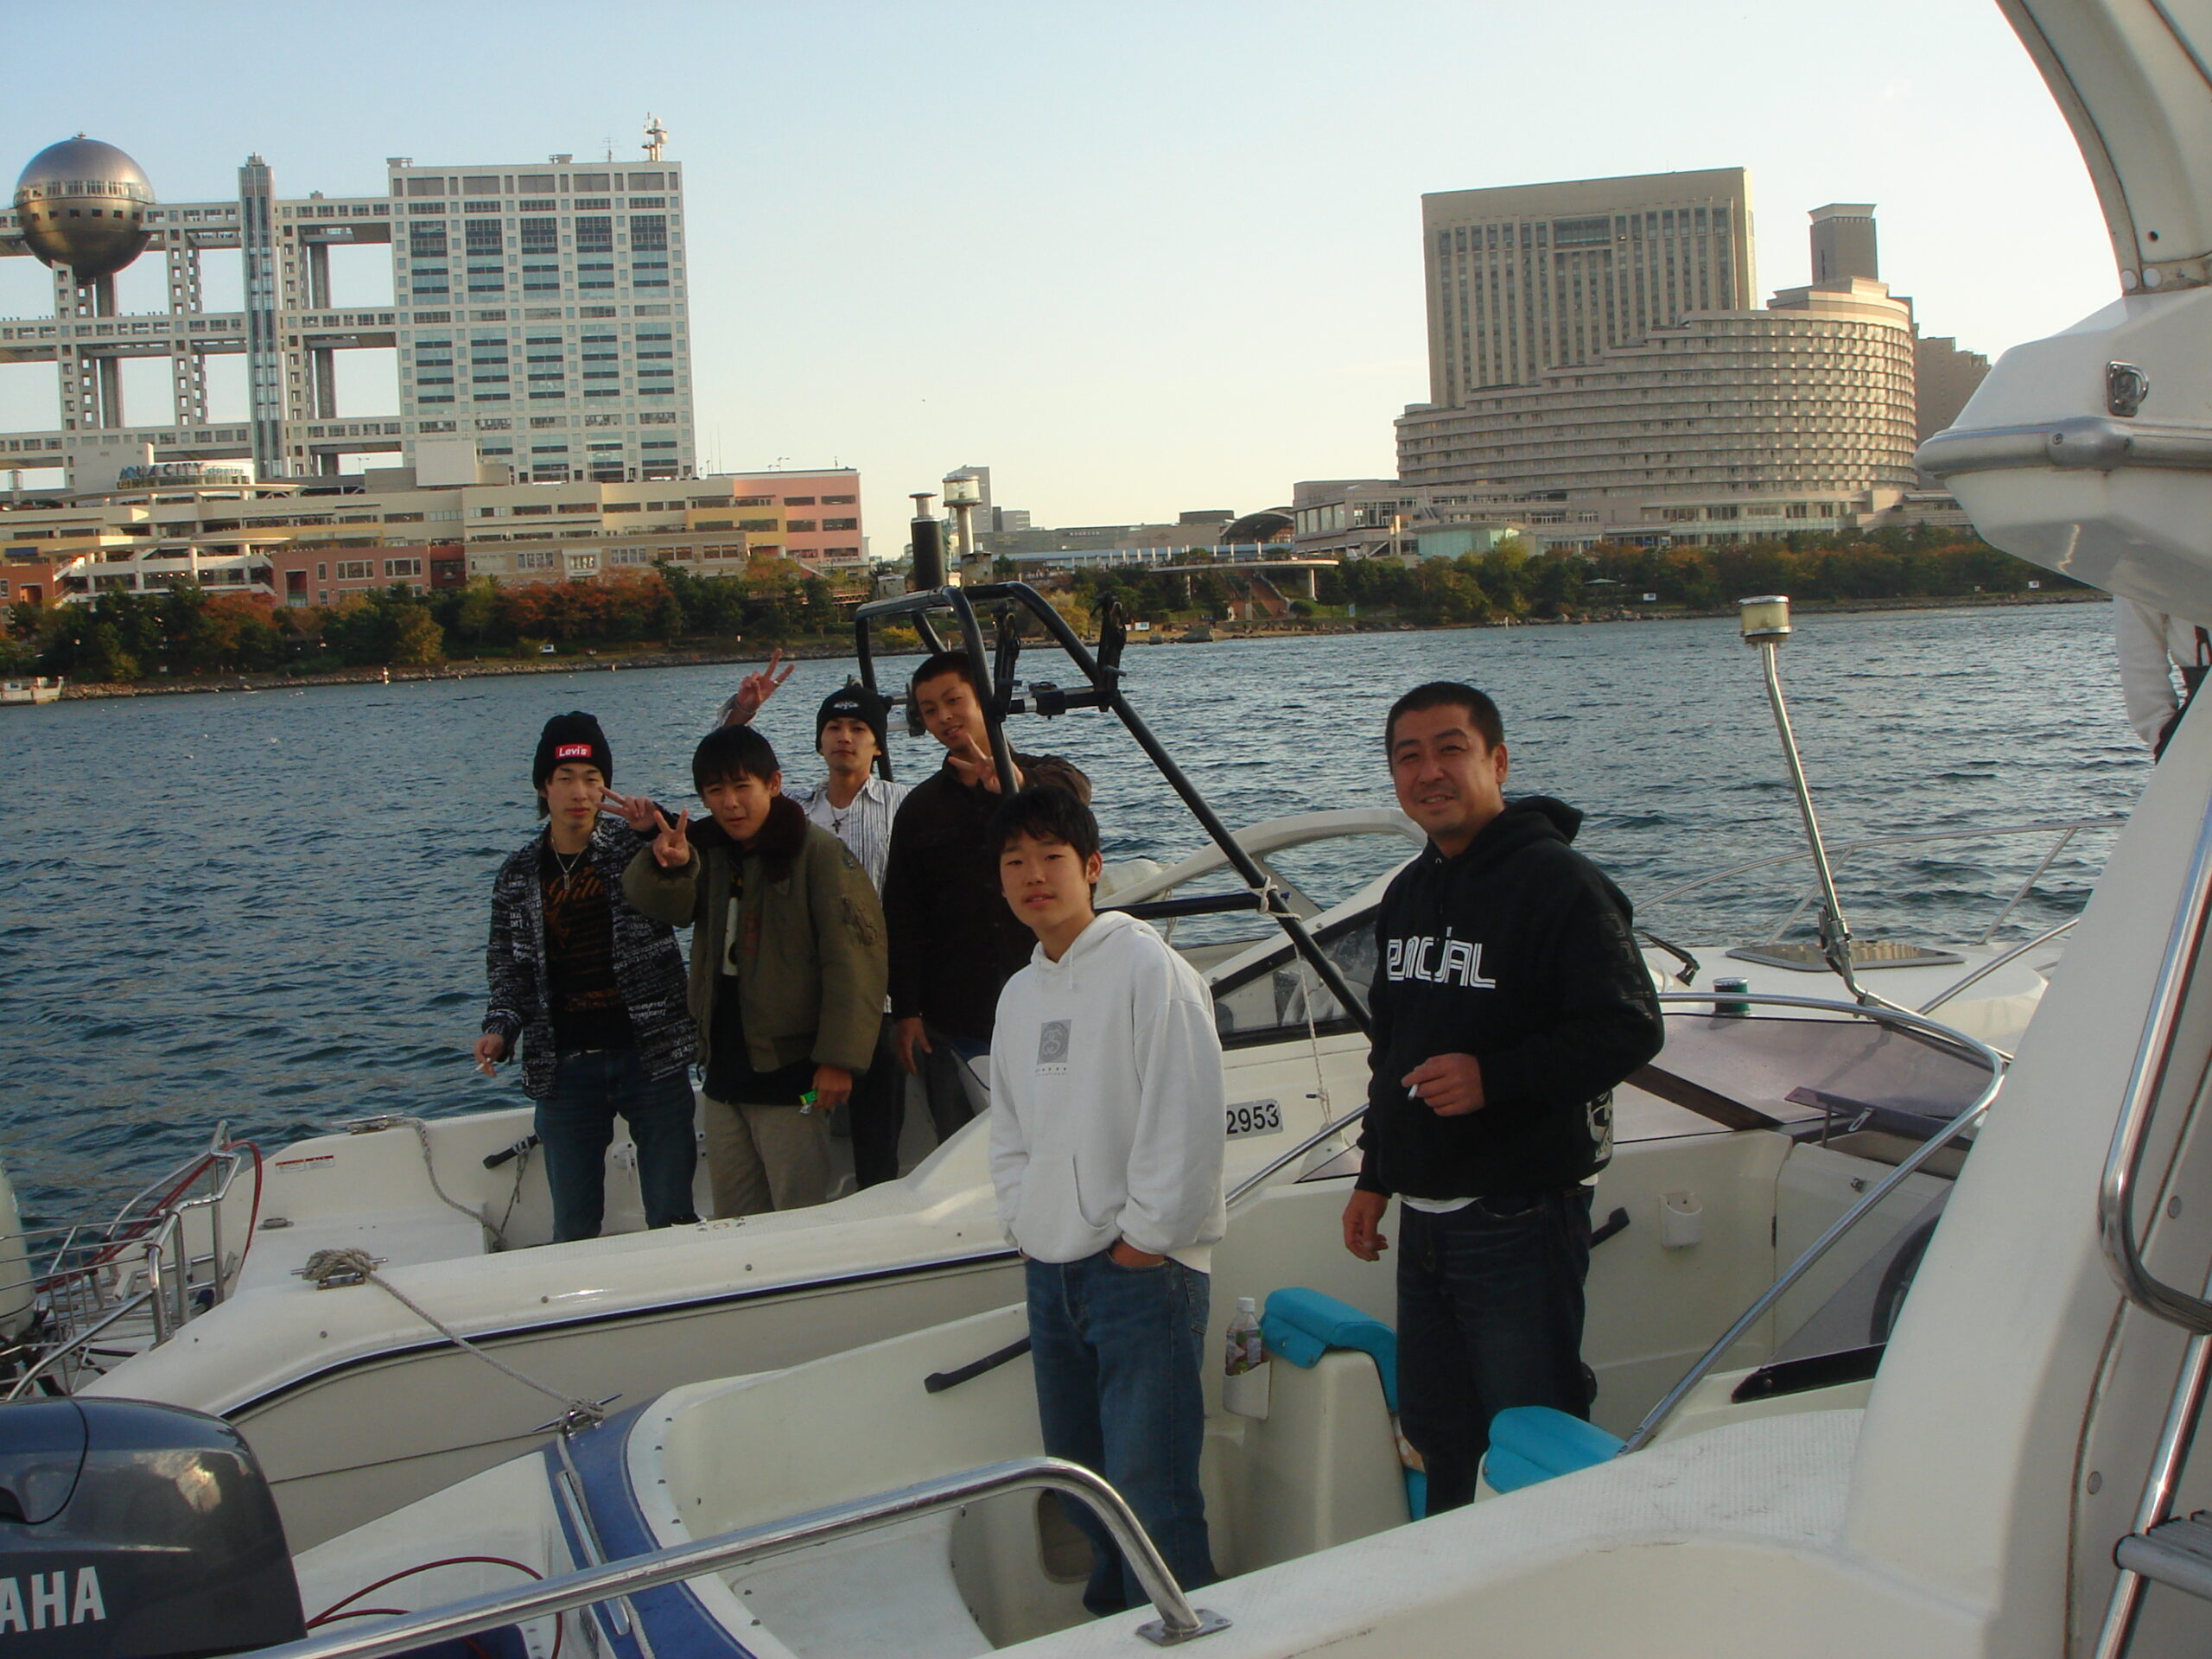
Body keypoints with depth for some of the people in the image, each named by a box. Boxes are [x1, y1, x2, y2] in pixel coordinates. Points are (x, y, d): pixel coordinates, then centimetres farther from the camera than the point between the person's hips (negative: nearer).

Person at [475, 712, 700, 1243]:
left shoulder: (639, 847, -1)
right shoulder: (518, 876, 8)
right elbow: (509, 970, 13)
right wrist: (500, 1031, -4)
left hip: (651, 1056, -2)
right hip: (565, 1069, 2)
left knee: (674, 1218, 4)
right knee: (574, 1229, 9)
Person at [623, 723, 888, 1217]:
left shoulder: (818, 852, -12)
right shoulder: (709, 851, 10)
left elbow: (853, 957, -17)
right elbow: (664, 905, -6)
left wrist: (839, 1058, -21)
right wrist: (667, 866, -29)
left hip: (788, 1071, -7)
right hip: (723, 1068, 7)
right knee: (732, 1218, 15)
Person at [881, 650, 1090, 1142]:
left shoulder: (1042, 776, 5)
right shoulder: (920, 808, 11)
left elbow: (1076, 788, -22)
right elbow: (902, 917, 9)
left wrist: (1017, 782, -44)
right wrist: (905, 1010, 1)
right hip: (952, 1023, 2)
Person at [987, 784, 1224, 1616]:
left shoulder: (1147, 968, -11)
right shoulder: (1018, 994, 14)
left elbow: (1187, 1116, -16)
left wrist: (1144, 1236, -14)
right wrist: (1023, 1221, 9)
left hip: (1142, 1269, -8)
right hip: (1049, 1271, 8)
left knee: (1149, 1492, -9)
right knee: (1079, 1479, 17)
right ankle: (1112, 1619, 34)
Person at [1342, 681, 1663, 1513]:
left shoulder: (1558, 883, -12)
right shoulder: (1407, 894, 14)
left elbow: (1629, 1030, -18)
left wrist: (1493, 1078, -26)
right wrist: (1374, 1177, 21)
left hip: (1521, 1220, -8)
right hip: (1422, 1222, 8)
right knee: (1434, 1435, 17)